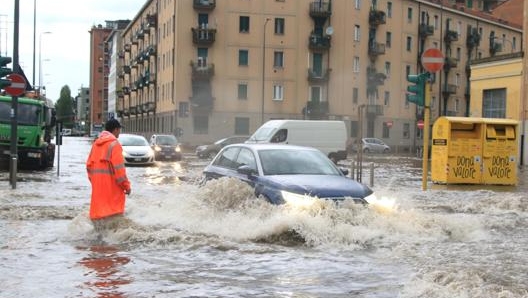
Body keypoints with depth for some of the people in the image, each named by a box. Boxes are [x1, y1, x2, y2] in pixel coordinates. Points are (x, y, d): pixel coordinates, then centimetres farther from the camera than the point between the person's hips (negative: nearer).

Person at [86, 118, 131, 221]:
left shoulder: (96, 143, 13)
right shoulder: (114, 143, -10)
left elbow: (89, 165, 14)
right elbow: (118, 167, -15)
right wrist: (126, 185, -10)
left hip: (97, 183, 7)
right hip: (110, 183, -7)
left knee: (99, 209, 11)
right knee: (113, 211, -2)